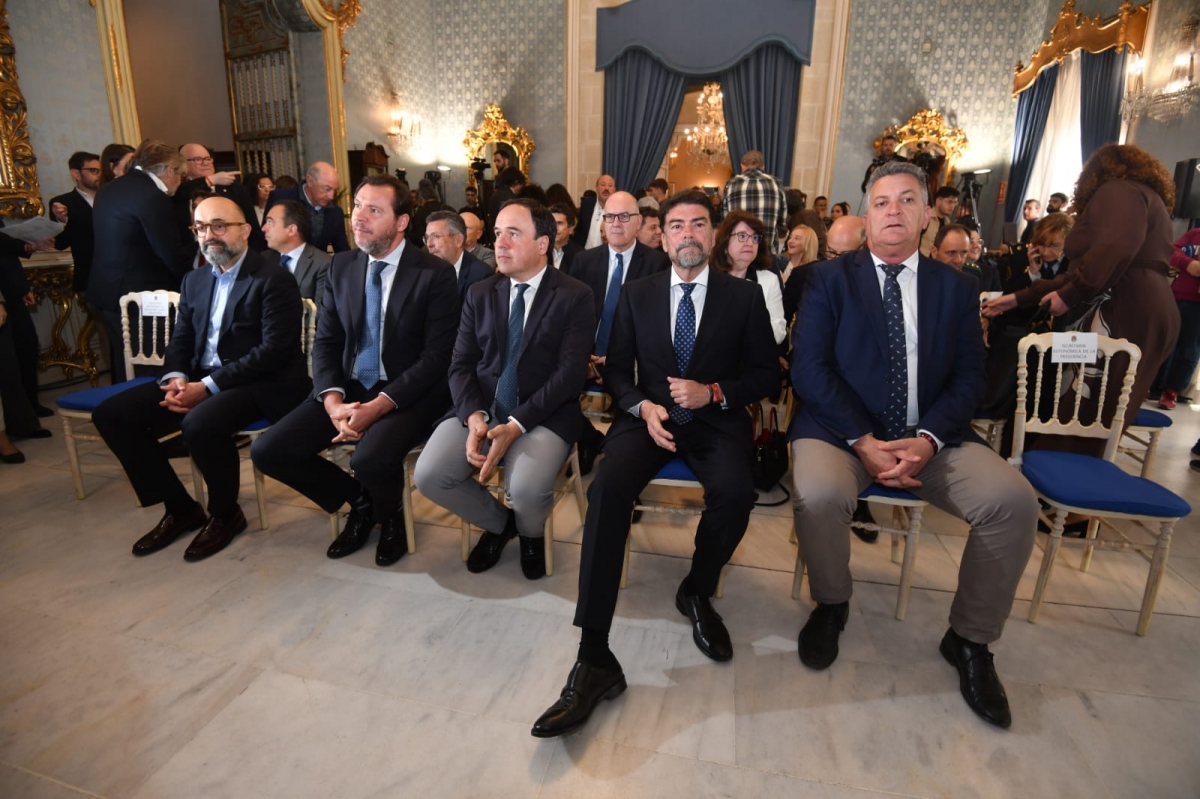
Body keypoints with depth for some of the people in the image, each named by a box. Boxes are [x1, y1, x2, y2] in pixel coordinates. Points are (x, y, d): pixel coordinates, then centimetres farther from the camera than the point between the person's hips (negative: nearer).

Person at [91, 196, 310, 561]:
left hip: (260, 383, -8)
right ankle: (179, 507, 9)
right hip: (198, 380, 8)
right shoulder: (194, 280, 15)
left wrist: (207, 386, -20)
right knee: (111, 414, -3)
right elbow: (181, 340, 16)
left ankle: (225, 514, -5)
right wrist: (176, 378, -8)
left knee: (200, 423, -34)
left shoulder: (274, 279, -10)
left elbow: (274, 350, -18)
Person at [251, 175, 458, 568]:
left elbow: (437, 356, -14)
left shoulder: (435, 273, -9)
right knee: (267, 450, -8)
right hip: (348, 388, 6)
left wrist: (379, 406, -23)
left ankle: (387, 514, 5)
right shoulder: (341, 266, 7)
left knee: (370, 459, -33)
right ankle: (360, 500, 15)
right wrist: (333, 401, -13)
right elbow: (325, 342, 6)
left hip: (407, 394, -5)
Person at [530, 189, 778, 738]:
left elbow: (767, 374, 6)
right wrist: (643, 406, -10)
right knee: (607, 489, -30)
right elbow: (617, 369, 11)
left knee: (734, 493, -33)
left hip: (716, 420, 0)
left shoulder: (744, 297, 7)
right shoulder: (637, 295, 12)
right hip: (649, 416, 1)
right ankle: (594, 658, -26)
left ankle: (697, 592, 1)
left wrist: (713, 393, -13)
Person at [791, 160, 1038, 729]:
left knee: (1014, 500, -20)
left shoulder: (956, 288, 12)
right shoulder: (829, 279, 4)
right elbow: (809, 368, -6)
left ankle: (969, 639, 5)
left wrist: (926, 439, -14)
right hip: (842, 430, -2)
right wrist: (864, 441, -16)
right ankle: (831, 606, 1)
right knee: (819, 494, -33)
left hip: (932, 437, 3)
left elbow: (969, 377, 5)